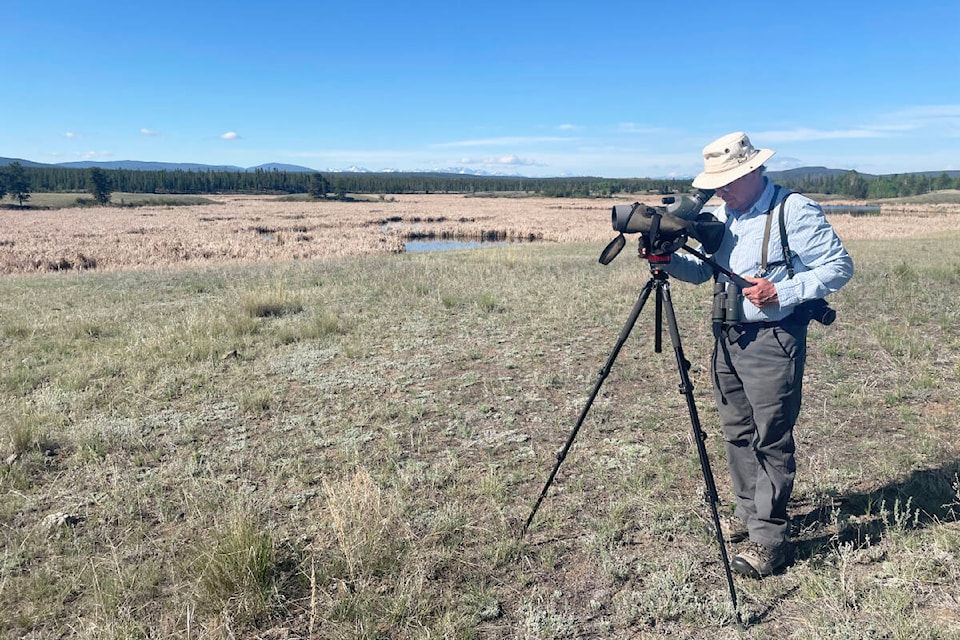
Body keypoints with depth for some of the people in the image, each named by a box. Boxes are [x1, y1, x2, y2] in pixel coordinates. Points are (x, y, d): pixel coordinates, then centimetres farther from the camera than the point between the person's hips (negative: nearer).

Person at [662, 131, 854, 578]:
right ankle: (749, 512, 31)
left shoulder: (794, 211, -10)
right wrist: (668, 258, -5)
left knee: (771, 439, -4)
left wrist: (782, 292, -22)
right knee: (737, 433, 14)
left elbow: (840, 266, -11)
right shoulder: (722, 215, 12)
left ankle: (771, 538, 5)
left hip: (772, 340, -7)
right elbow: (702, 270, 15)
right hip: (727, 337, 8)